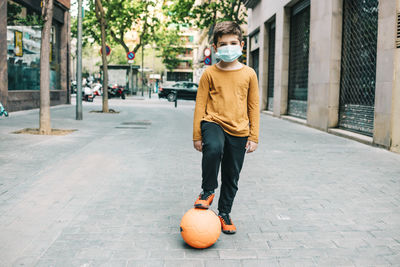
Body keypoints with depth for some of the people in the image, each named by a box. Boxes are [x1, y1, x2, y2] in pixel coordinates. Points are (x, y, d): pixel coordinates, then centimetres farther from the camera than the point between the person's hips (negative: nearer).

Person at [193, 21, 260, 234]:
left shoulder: (249, 74, 4)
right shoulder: (210, 73, 0)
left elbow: (254, 107, 8)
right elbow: (200, 105, 2)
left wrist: (253, 137, 4)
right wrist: (197, 135, -1)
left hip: (239, 131, 2)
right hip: (213, 123, -2)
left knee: (231, 178, 9)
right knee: (213, 149, -35)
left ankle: (224, 213, 30)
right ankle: (208, 191, -10)